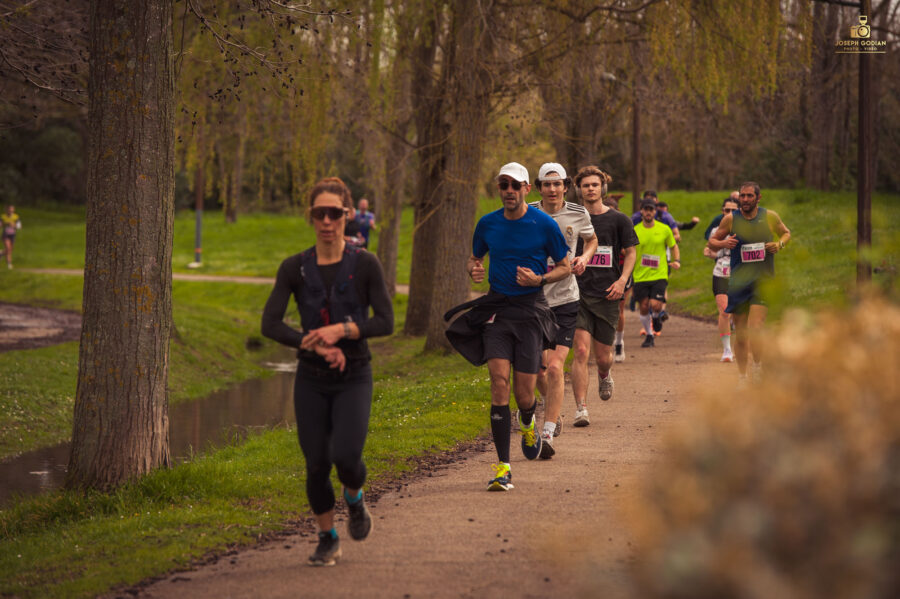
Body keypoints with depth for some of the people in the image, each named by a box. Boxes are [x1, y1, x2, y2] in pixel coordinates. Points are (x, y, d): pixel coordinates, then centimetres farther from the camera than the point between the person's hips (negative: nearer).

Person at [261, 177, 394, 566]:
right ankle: (328, 540, 23)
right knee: (316, 465, 1)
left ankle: (354, 498, 18)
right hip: (311, 380, 2)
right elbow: (270, 325, -9)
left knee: (346, 456, -18)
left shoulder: (365, 265, -6)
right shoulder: (294, 268, -2)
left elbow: (386, 322, -9)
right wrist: (316, 346, -20)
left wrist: (341, 331, -22)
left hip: (354, 378, -2)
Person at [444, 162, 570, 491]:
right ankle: (503, 467, -13)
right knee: (499, 382, -14)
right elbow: (474, 257, 22)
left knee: (524, 392, -2)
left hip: (531, 308, -2)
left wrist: (539, 279, -13)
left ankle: (527, 426, 38)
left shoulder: (544, 224, -2)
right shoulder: (488, 224, 6)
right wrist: (473, 269, -2)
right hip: (496, 307, 2)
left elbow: (565, 266, 6)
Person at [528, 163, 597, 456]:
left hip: (564, 300, -1)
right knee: (537, 367, 9)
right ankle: (552, 409, 41)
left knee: (555, 367, -14)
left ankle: (547, 434, -13)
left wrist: (584, 258, -1)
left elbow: (592, 240, 19)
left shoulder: (578, 215, -1)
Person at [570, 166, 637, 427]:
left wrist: (622, 280, -6)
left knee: (602, 356, 7)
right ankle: (581, 409, -12)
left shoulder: (618, 219, 4)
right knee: (581, 351, -14)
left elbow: (630, 253, 9)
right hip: (578, 293, 0)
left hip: (606, 295, 0)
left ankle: (605, 375, 44)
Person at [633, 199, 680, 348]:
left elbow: (673, 246, 16)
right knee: (643, 307, 3)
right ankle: (649, 335, 23)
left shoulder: (664, 230, 1)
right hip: (640, 276, 1)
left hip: (659, 275, -1)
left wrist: (676, 261, 0)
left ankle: (657, 317, 22)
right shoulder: (635, 231, 0)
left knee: (655, 305, -15)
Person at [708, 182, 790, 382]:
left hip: (763, 281, -2)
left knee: (754, 329, -18)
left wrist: (780, 244, -2)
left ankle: (758, 374, -6)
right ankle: (742, 379, 17)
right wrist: (723, 243, -13)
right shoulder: (730, 219, 1)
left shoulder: (770, 217, 2)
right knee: (740, 335, 5)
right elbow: (711, 242, 10)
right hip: (738, 281, 2)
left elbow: (786, 233, 19)